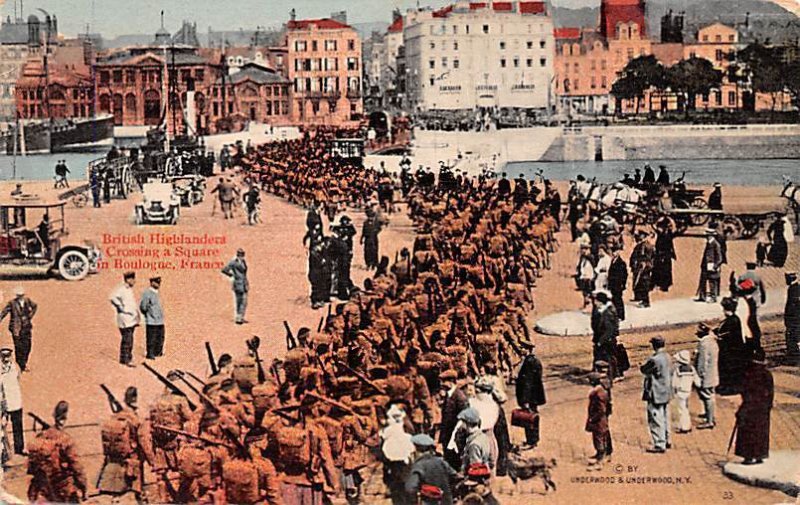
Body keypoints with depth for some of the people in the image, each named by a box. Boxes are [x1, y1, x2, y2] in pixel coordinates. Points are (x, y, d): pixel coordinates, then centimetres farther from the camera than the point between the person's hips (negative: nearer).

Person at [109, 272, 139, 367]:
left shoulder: (129, 290, 18)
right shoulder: (121, 289, -12)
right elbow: (113, 298, -26)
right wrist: (122, 308, -21)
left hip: (131, 319, 10)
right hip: (125, 319, -10)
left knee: (126, 340, 14)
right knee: (127, 339, -10)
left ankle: (123, 359, 21)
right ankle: (127, 359, -8)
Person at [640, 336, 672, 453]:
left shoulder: (654, 360, -24)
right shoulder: (667, 357, 4)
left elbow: (644, 370, -10)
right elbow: (670, 372, 12)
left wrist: (641, 367, 11)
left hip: (656, 395, -9)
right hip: (666, 393, 9)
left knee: (656, 421, -2)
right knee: (664, 418, 20)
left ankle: (659, 445, 2)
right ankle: (666, 440, 30)